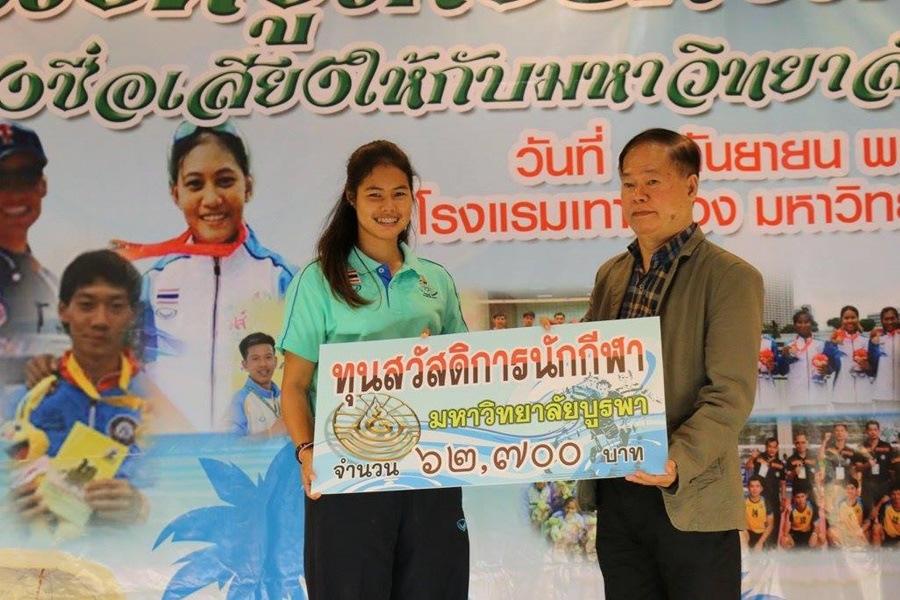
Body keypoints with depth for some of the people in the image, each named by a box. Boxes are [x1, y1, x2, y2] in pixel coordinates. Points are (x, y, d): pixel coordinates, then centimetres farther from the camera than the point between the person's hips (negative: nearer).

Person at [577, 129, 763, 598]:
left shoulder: (731, 278, -7)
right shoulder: (610, 275, 12)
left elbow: (730, 395, -14)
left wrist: (677, 462, -27)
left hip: (691, 505, -5)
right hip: (615, 494, 5)